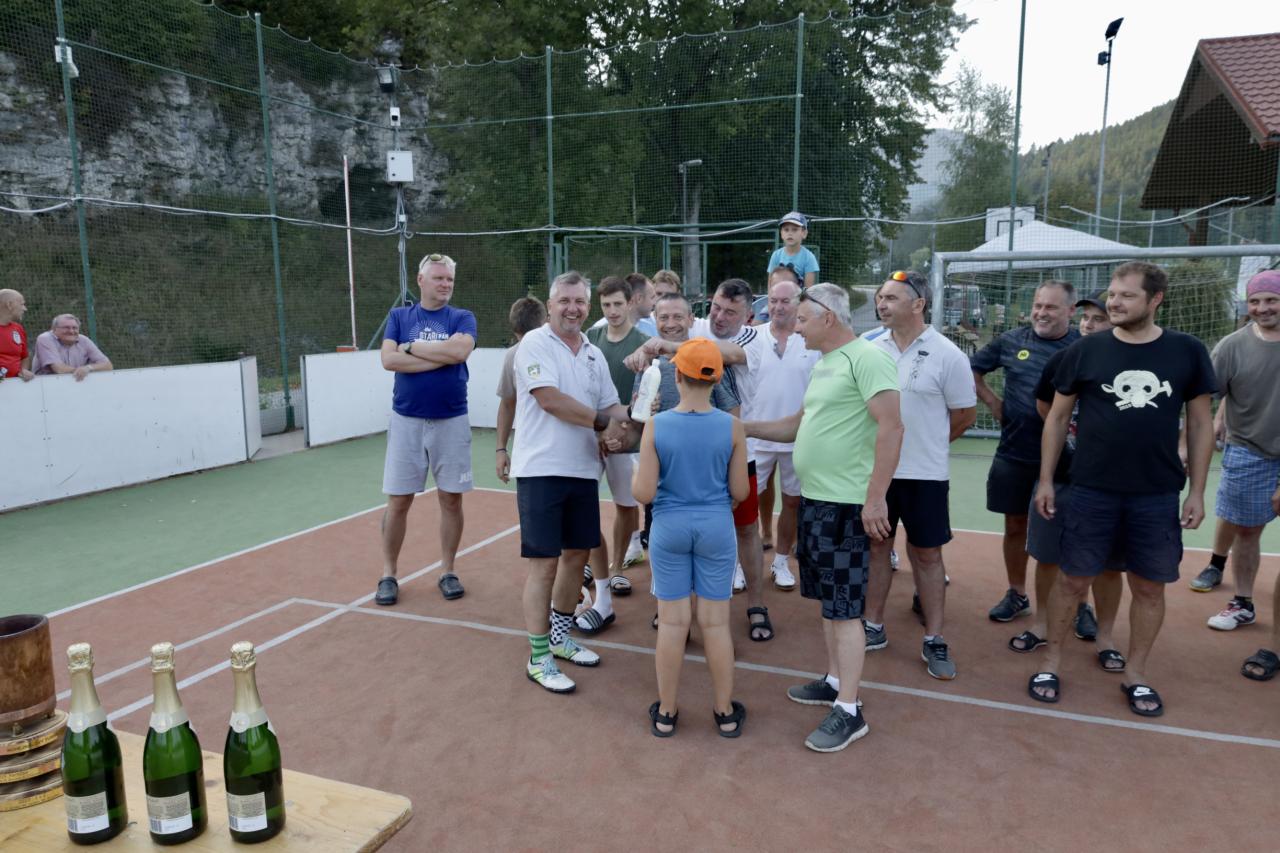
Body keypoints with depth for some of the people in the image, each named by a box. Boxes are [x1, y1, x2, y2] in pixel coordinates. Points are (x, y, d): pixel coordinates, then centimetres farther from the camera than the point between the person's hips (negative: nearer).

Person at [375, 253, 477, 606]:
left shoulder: (462, 318, 4)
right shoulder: (399, 316, 6)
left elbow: (460, 350, -18)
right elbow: (389, 360, -9)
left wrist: (411, 346, -9)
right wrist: (442, 356, -13)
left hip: (451, 421, 0)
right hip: (406, 420, 0)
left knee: (451, 498, 6)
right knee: (398, 500, 3)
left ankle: (448, 571, 19)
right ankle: (388, 574, 16)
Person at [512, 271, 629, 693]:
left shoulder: (595, 354, 13)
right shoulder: (534, 344, -7)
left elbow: (612, 406, 12)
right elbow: (550, 400, -18)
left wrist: (616, 429, -11)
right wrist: (602, 421, -12)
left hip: (584, 469, 7)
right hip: (542, 469, -7)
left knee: (577, 554, 15)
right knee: (544, 562, -3)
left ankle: (560, 636, 34)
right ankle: (538, 658, 10)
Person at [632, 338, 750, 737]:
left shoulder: (656, 425, -11)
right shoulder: (732, 426, -9)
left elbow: (644, 492, -11)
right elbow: (740, 492, -4)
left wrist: (635, 475, 10)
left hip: (669, 528, 0)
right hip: (716, 528, 1)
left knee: (672, 622, 10)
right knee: (716, 622, 12)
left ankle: (666, 713, 24)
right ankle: (726, 713, 26)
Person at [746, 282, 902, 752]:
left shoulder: (865, 358, -15)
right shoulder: (823, 364, 15)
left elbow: (891, 428, -21)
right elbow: (801, 424, 22)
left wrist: (875, 499, -24)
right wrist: (749, 427, 13)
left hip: (845, 504, -9)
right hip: (813, 499, 10)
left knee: (843, 607, -4)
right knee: (829, 599, 18)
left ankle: (848, 711, 5)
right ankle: (835, 681, 32)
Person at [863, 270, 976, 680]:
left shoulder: (947, 355, -9)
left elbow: (965, 414, -2)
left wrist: (926, 443, 6)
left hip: (924, 474, -3)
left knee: (926, 554, 7)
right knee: (876, 545, 13)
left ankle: (934, 641, 20)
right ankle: (873, 627, 28)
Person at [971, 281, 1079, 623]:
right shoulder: (1011, 340, 2)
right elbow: (973, 369, 13)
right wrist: (992, 402, 5)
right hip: (1014, 454, 3)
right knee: (1015, 525, 13)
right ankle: (1016, 594, 29)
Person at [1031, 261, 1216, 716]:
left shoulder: (1187, 351, -1)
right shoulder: (1086, 350, -3)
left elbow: (1200, 423, 5)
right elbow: (1057, 416, 4)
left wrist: (1197, 491, 2)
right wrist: (1045, 480, 1)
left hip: (1158, 495, 1)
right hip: (1091, 491, -1)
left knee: (1149, 586, 11)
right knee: (1073, 579, 6)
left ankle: (1136, 674, 28)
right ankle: (1051, 662, 22)